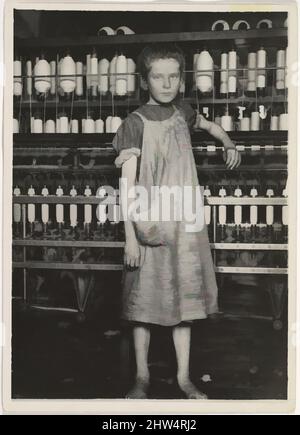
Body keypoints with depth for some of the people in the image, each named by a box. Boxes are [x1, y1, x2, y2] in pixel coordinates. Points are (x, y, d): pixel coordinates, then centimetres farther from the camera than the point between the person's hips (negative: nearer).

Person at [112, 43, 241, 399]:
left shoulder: (182, 112, 6)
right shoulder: (136, 123, -9)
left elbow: (209, 125, 31)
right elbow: (127, 183, -13)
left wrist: (229, 144, 15)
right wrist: (130, 235, -18)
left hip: (186, 224, 5)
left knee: (184, 298, 10)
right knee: (144, 301, 5)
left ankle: (184, 376, 24)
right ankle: (142, 376, 23)